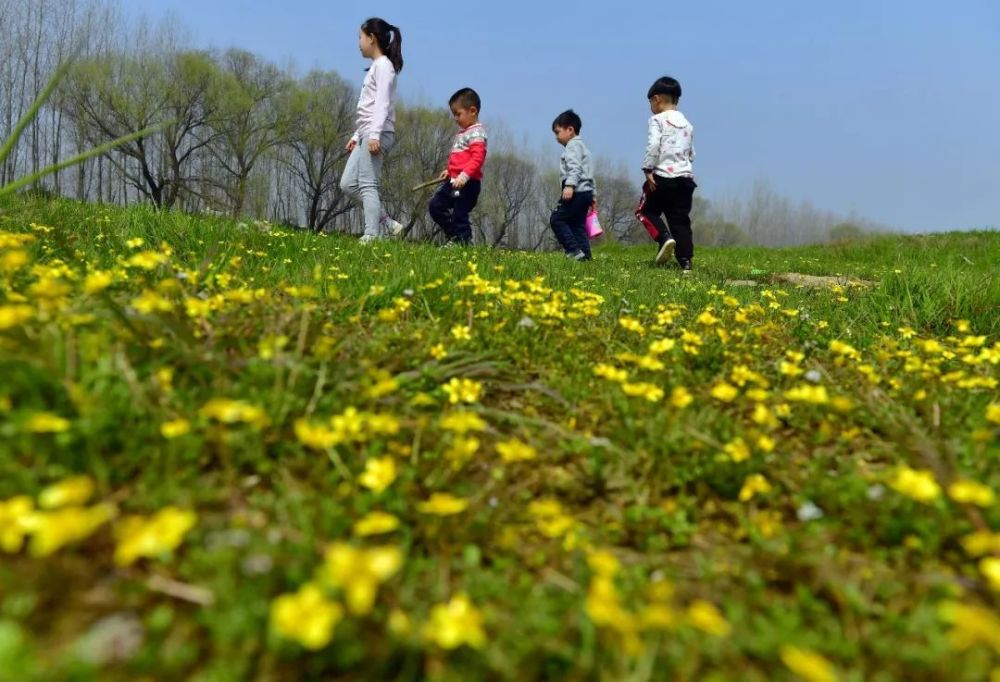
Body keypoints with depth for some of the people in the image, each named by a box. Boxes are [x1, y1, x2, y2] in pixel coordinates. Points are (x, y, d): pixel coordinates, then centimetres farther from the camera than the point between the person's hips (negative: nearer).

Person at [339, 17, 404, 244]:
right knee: (348, 184, 5)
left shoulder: (383, 65, -4)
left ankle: (371, 236, -17)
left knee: (367, 184, -15)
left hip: (378, 134, -10)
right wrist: (357, 136, 22)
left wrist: (374, 134, -24)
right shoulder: (376, 67, 23)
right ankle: (386, 223, 6)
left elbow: (382, 103, -15)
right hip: (367, 135, 10)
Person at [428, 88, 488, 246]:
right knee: (435, 206, 13)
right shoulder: (462, 132, 19)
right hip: (454, 180, 10)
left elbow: (477, 158, -24)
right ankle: (455, 235, 22)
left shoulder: (476, 132, -12)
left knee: (459, 214, -5)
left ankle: (463, 241, 9)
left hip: (467, 183, -10)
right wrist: (449, 171, 21)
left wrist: (464, 175, -34)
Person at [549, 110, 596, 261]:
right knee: (578, 225, 8)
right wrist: (592, 195, 28)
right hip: (586, 192, 10)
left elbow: (575, 168, -20)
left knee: (556, 220, -9)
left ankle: (574, 251, -16)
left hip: (577, 192, -10)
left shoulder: (573, 145, -4)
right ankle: (584, 254, 3)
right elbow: (588, 173, 28)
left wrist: (570, 185, -32)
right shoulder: (581, 146, 28)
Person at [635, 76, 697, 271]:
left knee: (646, 210, 11)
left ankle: (665, 238, -12)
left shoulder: (658, 120, -2)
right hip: (686, 176, 6)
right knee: (680, 219, 6)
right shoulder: (687, 124, 18)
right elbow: (691, 154, 20)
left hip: (663, 176, -6)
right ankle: (685, 260, 0)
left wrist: (648, 169, -13)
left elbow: (653, 145, -16)